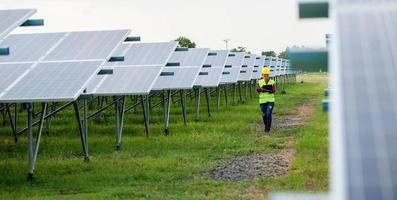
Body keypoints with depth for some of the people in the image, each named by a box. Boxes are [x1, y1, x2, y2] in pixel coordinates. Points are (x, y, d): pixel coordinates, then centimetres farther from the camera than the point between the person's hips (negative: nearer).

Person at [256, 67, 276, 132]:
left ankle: (268, 127, -4)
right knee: (264, 115, 9)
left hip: (270, 101, -2)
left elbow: (273, 91, -17)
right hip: (262, 101, 2)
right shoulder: (260, 82, 1)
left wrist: (264, 90, -26)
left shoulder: (272, 82, -2)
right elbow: (258, 91, -14)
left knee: (268, 114, -15)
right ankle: (266, 126, 33)